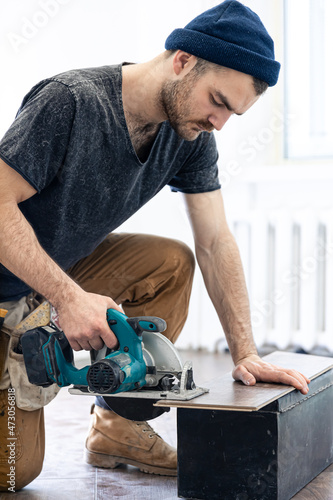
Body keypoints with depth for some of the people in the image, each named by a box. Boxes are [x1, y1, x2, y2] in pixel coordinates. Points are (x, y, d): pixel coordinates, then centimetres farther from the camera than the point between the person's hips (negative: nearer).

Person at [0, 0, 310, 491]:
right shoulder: (70, 101, -28)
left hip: (70, 266, 7)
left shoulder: (191, 135, -7)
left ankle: (117, 425, -5)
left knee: (172, 265, -17)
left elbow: (215, 242, -6)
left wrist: (245, 354, -11)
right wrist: (68, 298, -37)